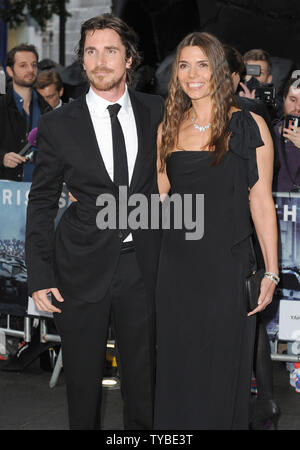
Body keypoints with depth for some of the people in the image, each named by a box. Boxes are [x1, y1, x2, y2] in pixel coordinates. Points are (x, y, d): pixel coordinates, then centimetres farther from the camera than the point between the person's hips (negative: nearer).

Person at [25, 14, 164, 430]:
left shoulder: (156, 112, 2)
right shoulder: (58, 125, -3)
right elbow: (41, 204, 1)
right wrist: (39, 277, -4)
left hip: (143, 264, 2)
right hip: (82, 267, -1)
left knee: (142, 372, 13)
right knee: (83, 376, 10)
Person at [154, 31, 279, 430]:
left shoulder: (248, 126, -4)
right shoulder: (169, 128, 9)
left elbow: (261, 202, -4)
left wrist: (271, 272, -7)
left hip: (227, 265, -4)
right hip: (177, 264, 4)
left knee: (222, 369, 6)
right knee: (178, 365, 11)